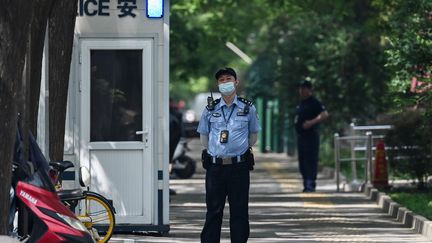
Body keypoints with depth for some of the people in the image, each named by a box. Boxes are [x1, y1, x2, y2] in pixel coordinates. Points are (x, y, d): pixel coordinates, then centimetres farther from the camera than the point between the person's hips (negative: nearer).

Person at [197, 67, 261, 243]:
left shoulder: (248, 108, 4)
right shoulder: (210, 109, 6)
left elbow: (253, 135, 17)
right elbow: (203, 135, 19)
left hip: (239, 166, -1)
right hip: (215, 167, 1)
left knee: (239, 211, 1)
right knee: (213, 210, 1)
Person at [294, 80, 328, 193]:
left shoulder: (314, 103, -9)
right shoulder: (301, 104, 18)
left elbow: (325, 115, -21)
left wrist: (312, 122, -29)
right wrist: (297, 121, 15)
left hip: (311, 136, -9)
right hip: (301, 136, 9)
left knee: (311, 161, -12)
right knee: (302, 162, 11)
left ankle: (310, 184, -15)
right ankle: (306, 183, 18)